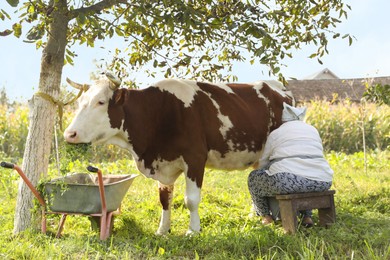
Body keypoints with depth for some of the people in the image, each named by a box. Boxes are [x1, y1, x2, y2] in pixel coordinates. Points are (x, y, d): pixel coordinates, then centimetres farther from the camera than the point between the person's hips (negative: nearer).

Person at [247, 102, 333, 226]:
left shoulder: (275, 134, 12)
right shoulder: (313, 130, 22)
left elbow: (263, 164, 22)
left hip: (286, 182, -4)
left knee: (254, 177, 20)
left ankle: (266, 215, 28)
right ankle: (307, 215, 26)